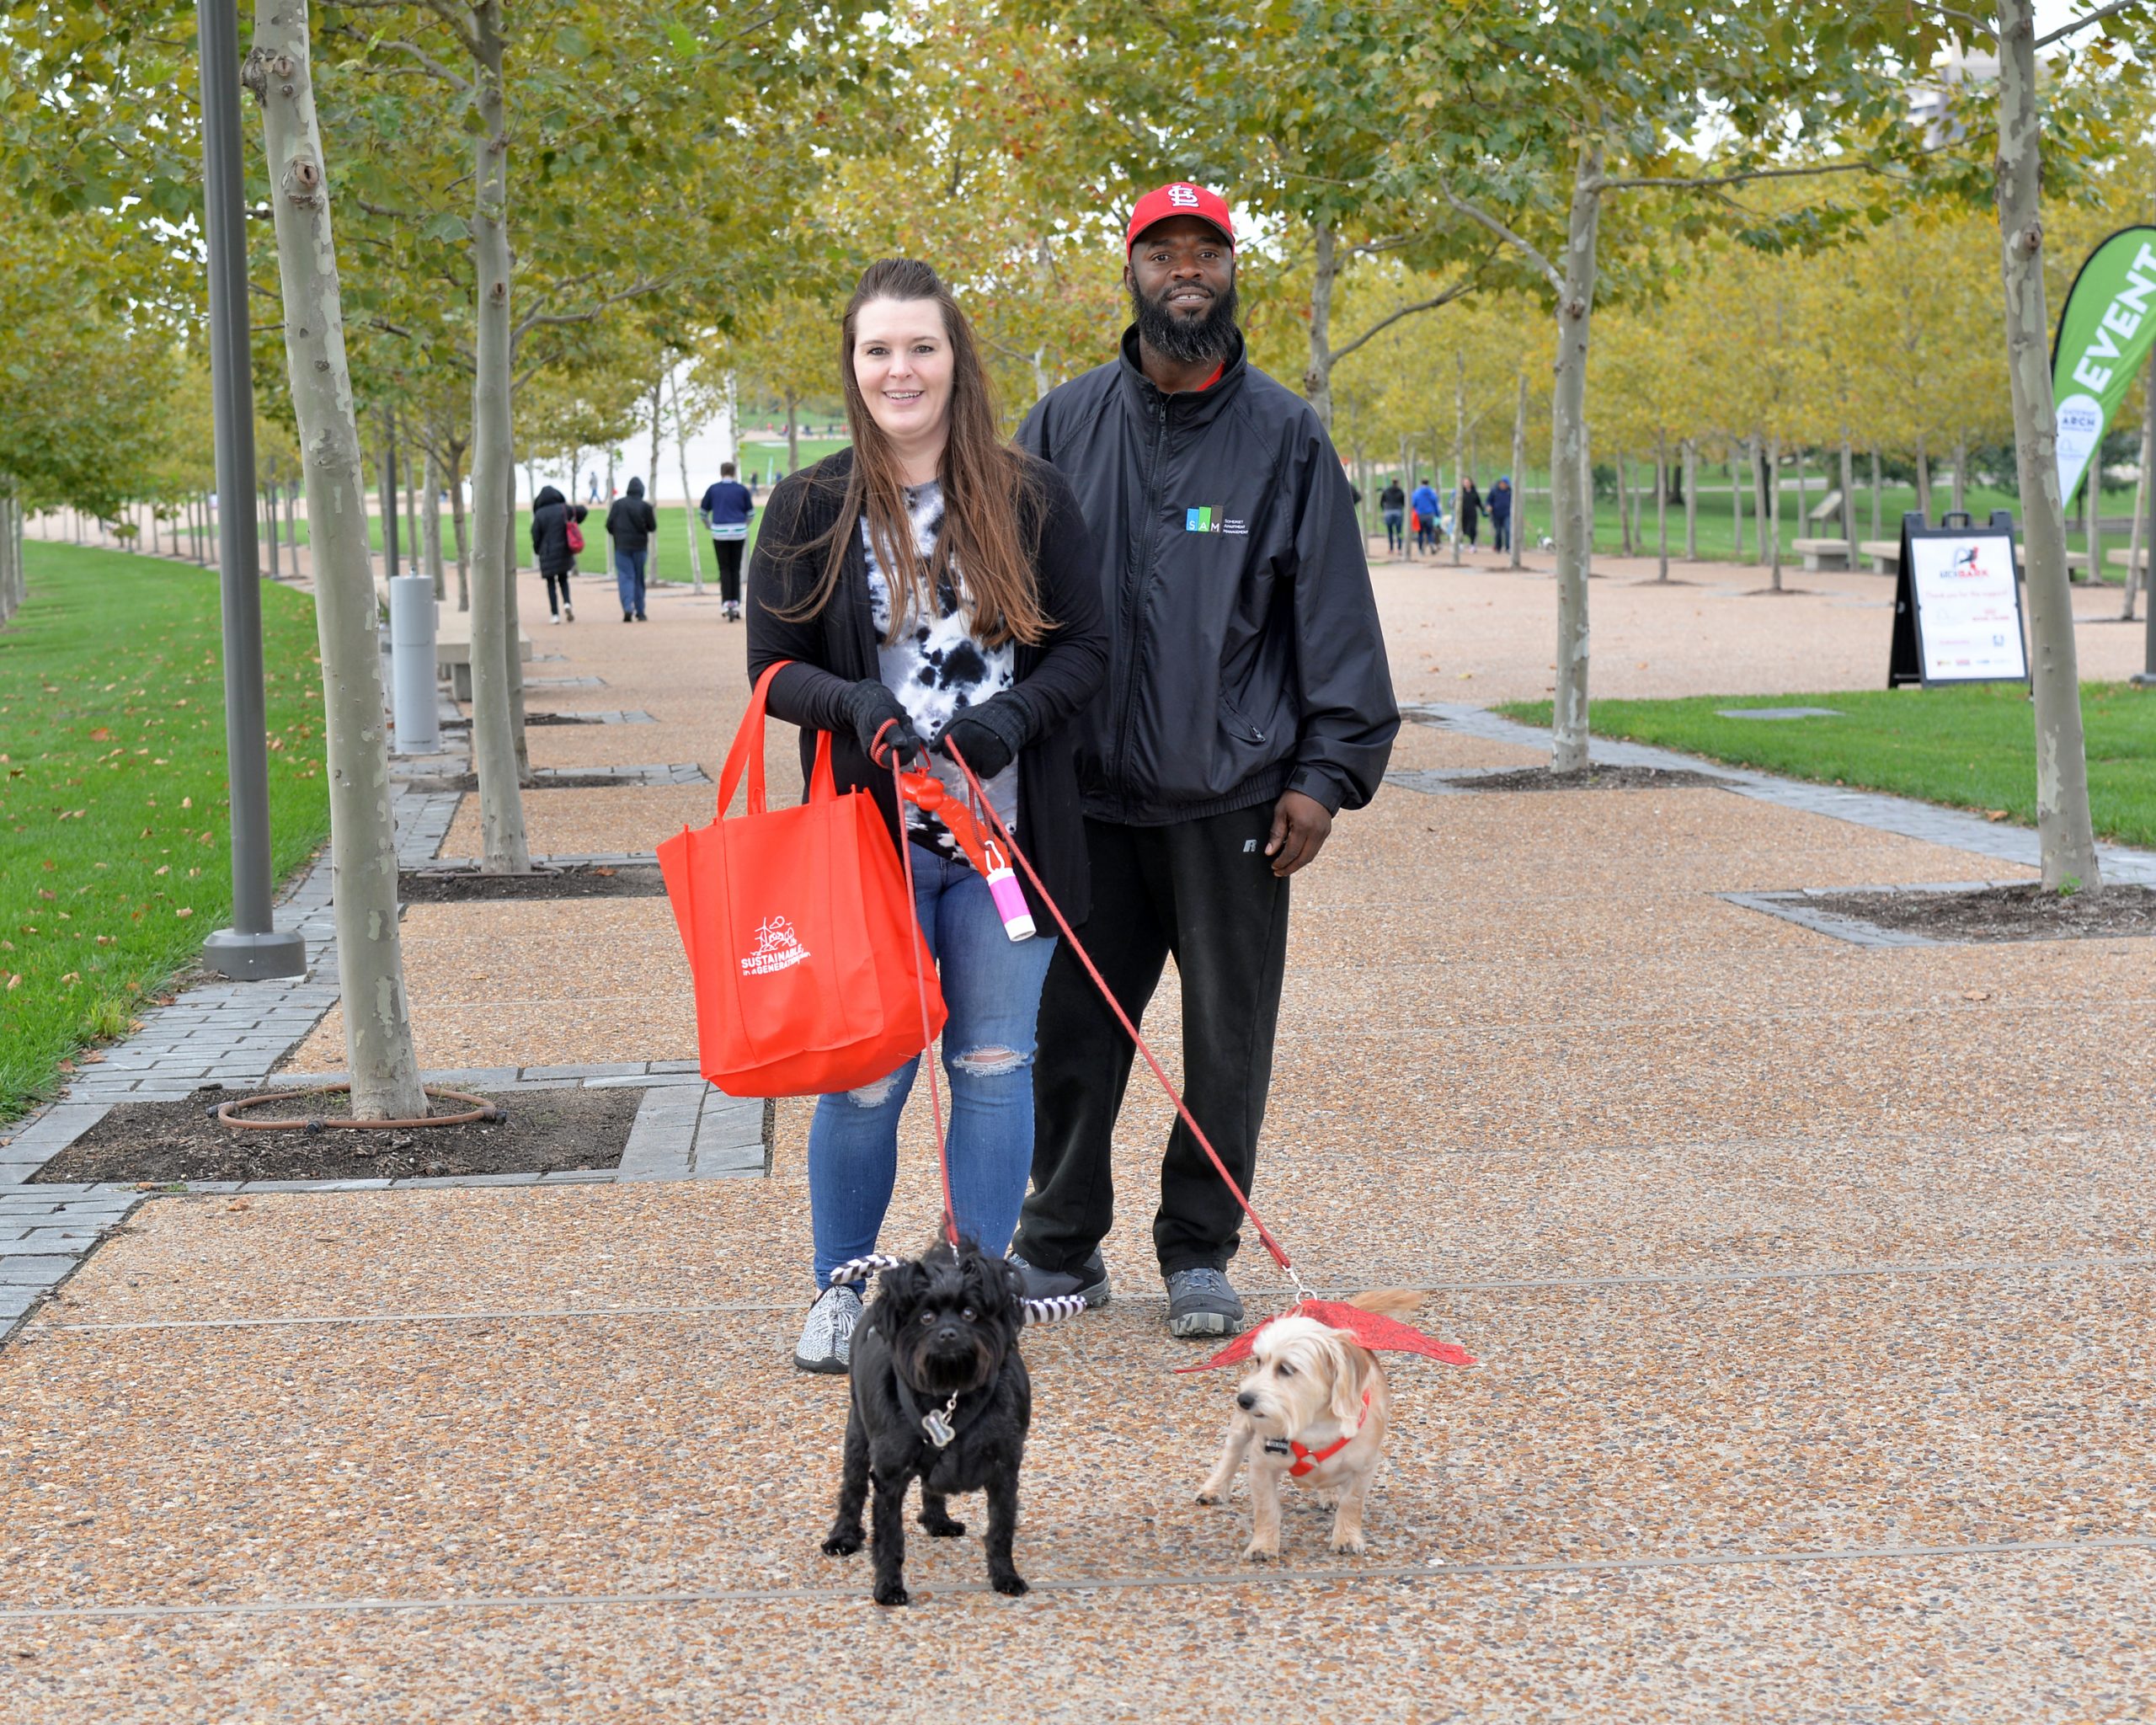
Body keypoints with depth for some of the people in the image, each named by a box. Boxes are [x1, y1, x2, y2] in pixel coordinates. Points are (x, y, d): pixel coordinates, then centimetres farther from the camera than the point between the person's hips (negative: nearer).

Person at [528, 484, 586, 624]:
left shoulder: (540, 514, -9)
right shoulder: (564, 509, -3)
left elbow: (535, 535, -6)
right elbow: (583, 511, 2)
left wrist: (537, 551, 10)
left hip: (547, 554, -2)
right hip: (564, 551, 2)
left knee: (551, 583, 5)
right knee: (563, 579, 18)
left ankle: (555, 614, 0)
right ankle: (567, 603, -7)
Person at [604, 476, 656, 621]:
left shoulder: (618, 504, -1)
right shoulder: (645, 507, -5)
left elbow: (609, 525, -1)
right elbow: (652, 527, 0)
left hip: (621, 546, 0)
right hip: (640, 546, 0)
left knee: (625, 577, -2)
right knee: (639, 578, 10)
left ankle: (627, 608, -22)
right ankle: (640, 613, 14)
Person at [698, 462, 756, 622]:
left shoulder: (713, 489, 2)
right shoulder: (742, 489, 3)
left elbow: (702, 511, 11)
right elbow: (751, 511, 10)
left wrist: (708, 525, 29)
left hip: (719, 532, -1)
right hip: (739, 532, 1)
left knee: (724, 569, 2)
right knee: (735, 569, 8)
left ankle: (726, 603, -10)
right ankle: (736, 604, 8)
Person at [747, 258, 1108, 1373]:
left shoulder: (1031, 499, 4)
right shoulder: (809, 509, 3)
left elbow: (1087, 646, 4)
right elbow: (773, 666, 3)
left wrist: (1010, 718, -14)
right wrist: (855, 704, -17)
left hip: (1006, 837, 1)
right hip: (872, 836, -1)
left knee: (993, 1065, 5)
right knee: (868, 1075, 1)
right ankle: (841, 1290, 19)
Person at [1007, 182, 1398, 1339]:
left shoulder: (1284, 437, 4)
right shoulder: (1066, 425, 7)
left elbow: (1335, 615, 4)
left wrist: (1326, 773, -3)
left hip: (1231, 800, -1)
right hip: (1086, 799, 1)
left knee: (1227, 1045, 4)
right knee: (1068, 1033, 5)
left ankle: (1199, 1253, 19)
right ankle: (1059, 1245, 20)